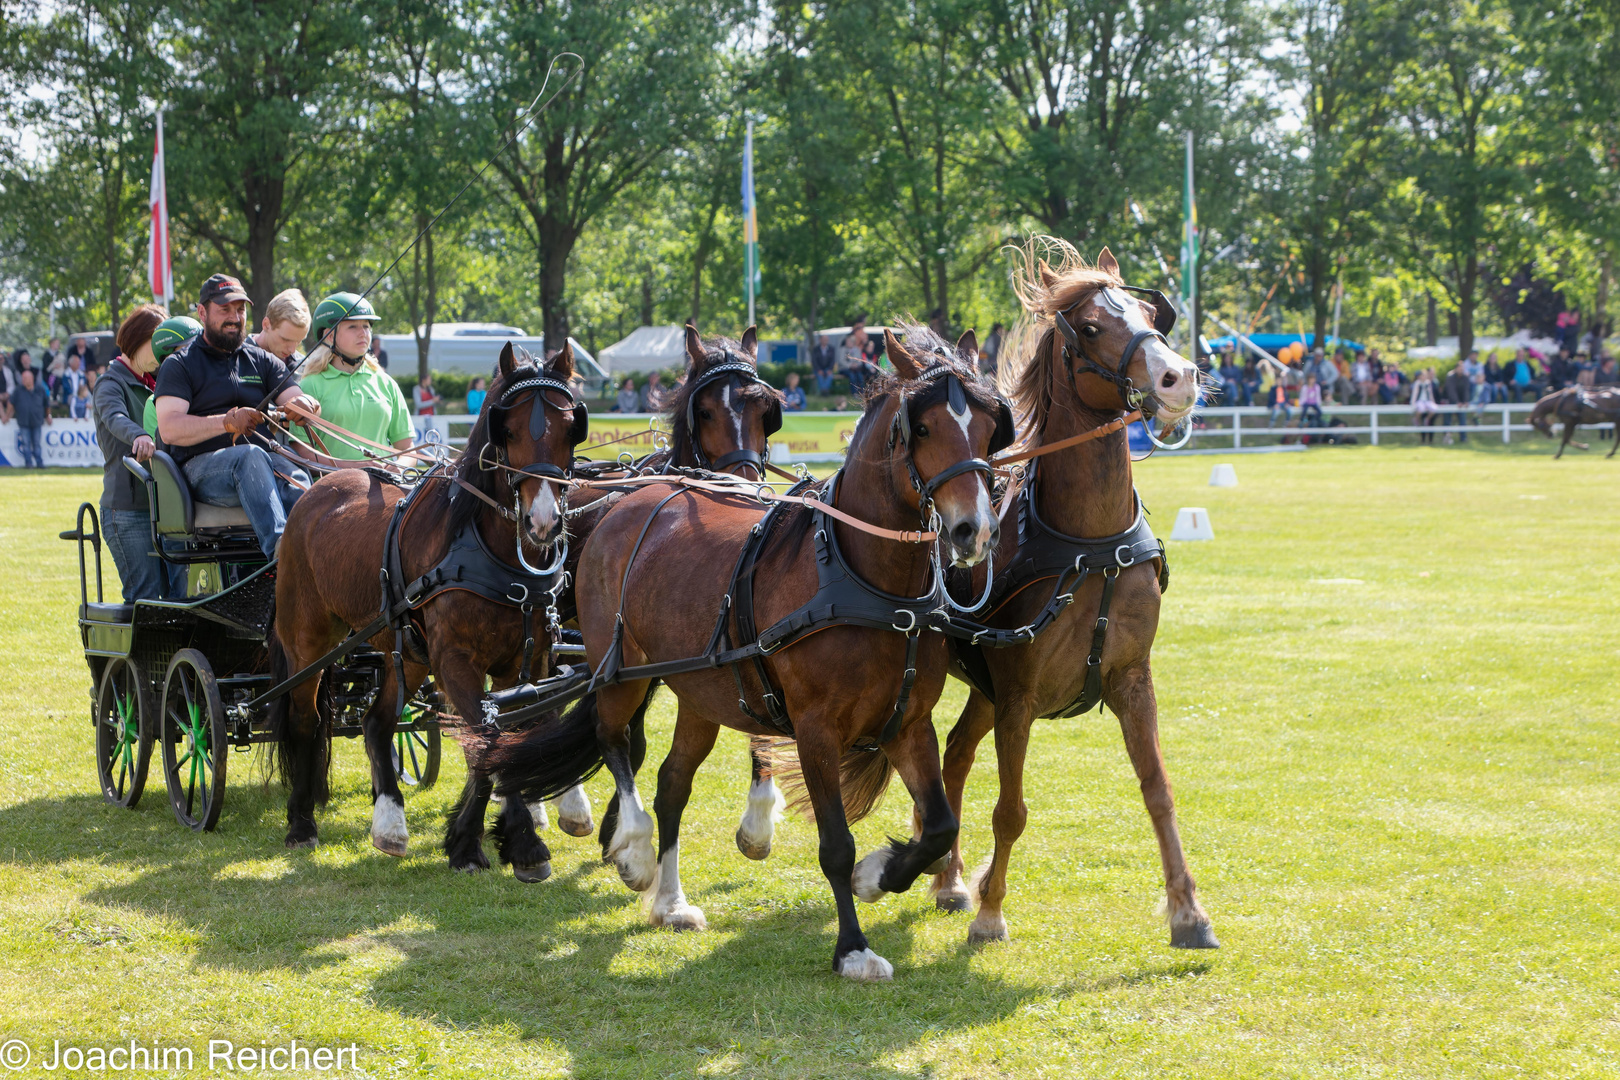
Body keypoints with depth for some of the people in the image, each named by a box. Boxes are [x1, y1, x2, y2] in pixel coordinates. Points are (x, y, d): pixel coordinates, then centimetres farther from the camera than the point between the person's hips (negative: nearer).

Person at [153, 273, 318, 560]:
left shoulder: (261, 361, 25)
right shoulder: (180, 365, 11)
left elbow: (297, 398, 13)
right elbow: (169, 429, -4)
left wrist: (303, 405, -14)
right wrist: (228, 423, -17)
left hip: (268, 464, 3)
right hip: (202, 468, -3)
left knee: (296, 477, -33)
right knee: (251, 457, -38)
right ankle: (278, 548, -56)